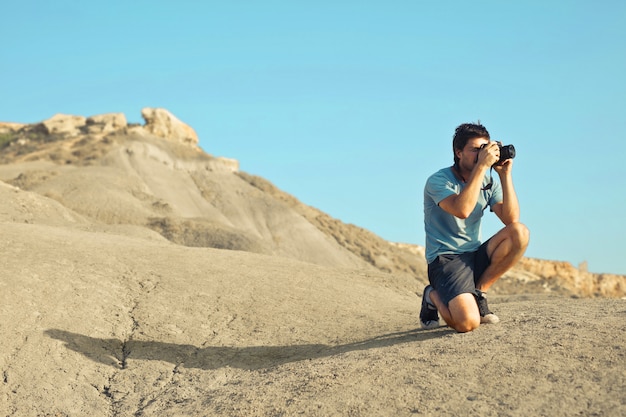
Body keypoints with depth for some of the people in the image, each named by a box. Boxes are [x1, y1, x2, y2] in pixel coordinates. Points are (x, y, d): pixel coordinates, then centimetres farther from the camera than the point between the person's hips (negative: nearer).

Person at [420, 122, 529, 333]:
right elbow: (462, 210, -30)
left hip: (476, 255, 6)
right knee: (468, 323, -29)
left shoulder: (488, 182, 7)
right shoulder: (439, 181, -10)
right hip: (446, 259, -6)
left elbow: (511, 218, -5)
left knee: (520, 233, -19)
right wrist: (482, 166, -28)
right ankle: (434, 297, 8)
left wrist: (505, 174, -10)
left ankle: (479, 292, -6)